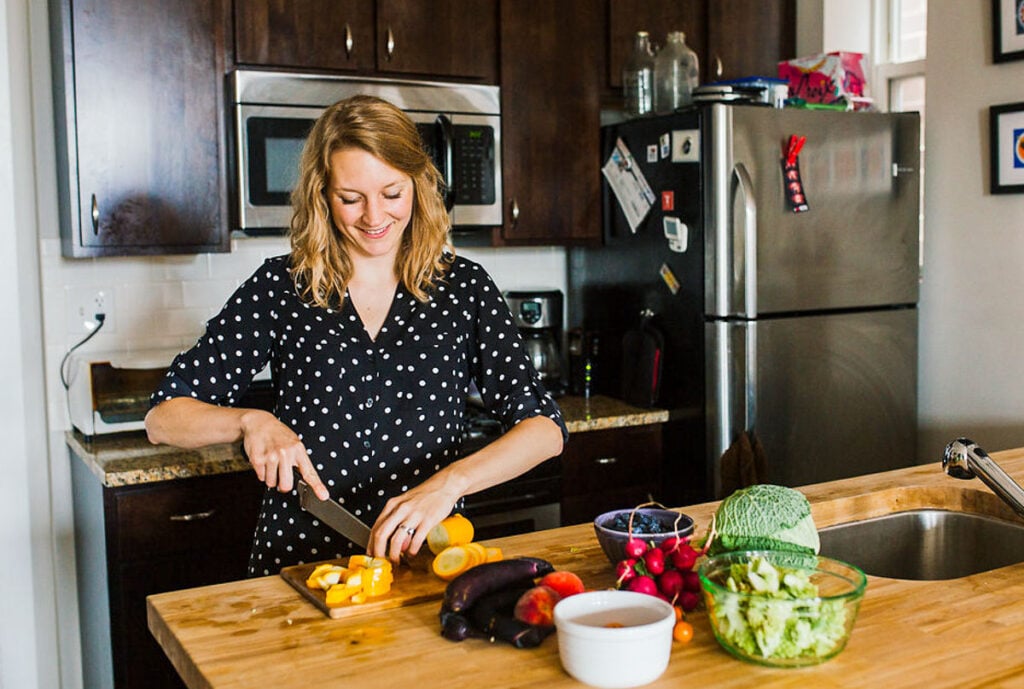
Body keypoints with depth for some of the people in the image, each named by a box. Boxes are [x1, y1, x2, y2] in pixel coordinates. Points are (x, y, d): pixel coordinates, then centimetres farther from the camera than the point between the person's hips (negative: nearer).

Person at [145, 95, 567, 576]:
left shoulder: (462, 287, 4)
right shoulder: (279, 288, 3)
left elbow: (546, 428, -2)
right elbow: (164, 417, 6)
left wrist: (449, 482, -18)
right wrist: (249, 422, -14)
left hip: (424, 556, 0)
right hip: (296, 559, 0)